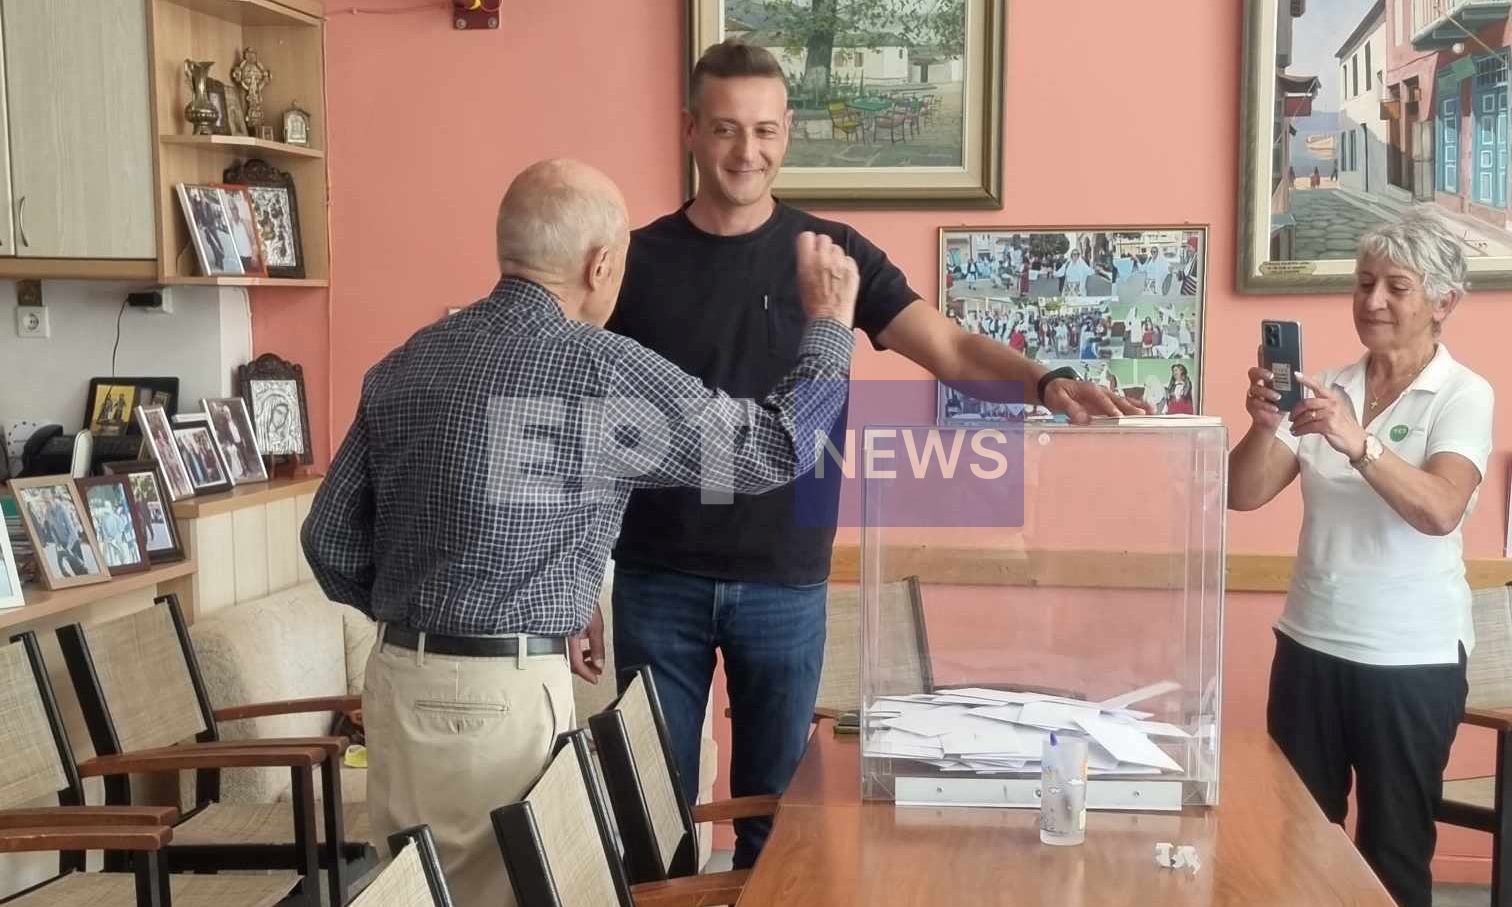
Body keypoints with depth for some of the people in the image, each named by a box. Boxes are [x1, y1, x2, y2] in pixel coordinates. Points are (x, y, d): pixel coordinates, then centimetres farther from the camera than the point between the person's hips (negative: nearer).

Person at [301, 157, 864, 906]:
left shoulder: (403, 366, 6)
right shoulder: (601, 370, -13)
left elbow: (331, 544, 9)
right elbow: (777, 449, -3)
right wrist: (828, 323, 11)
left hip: (397, 677, 6)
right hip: (502, 694, -6)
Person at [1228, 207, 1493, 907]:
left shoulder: (1464, 396, -7)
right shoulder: (1326, 391, 5)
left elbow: (1439, 511, -23)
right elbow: (1243, 495, -1)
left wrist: (1358, 443, -38)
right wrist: (1264, 426, -20)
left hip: (1411, 658, -4)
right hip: (1310, 644, 4)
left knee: (1394, 850, 7)